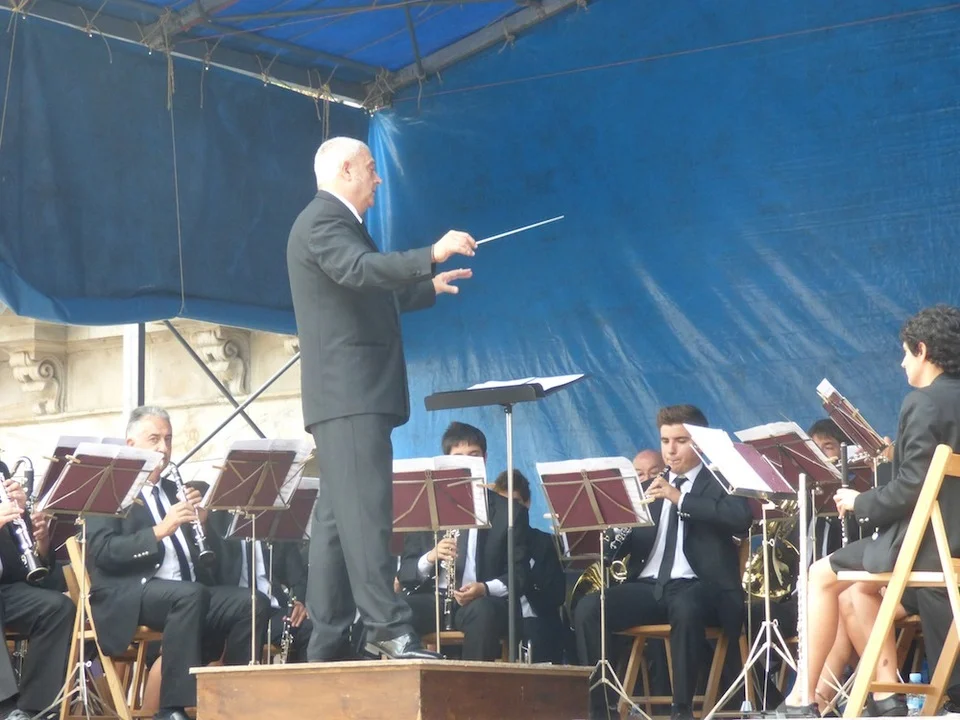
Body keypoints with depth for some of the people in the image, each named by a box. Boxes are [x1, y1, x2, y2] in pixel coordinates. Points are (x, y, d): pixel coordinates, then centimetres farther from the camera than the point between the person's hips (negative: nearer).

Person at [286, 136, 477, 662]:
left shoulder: (339, 222, 26)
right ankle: (387, 627, -23)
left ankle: (328, 642, 8)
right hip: (349, 393, -11)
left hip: (354, 395, 11)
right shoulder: (322, 221, -8)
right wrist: (431, 255, -34)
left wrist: (429, 287, 40)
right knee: (365, 508, -17)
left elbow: (373, 296, 37)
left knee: (338, 516, 7)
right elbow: (359, 269, -28)